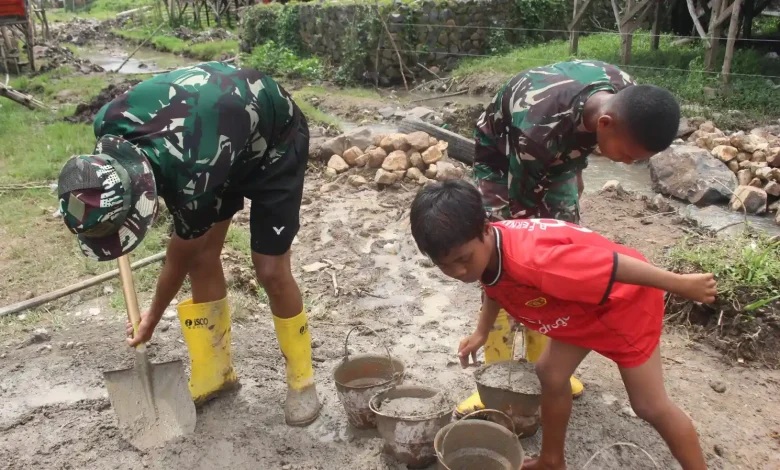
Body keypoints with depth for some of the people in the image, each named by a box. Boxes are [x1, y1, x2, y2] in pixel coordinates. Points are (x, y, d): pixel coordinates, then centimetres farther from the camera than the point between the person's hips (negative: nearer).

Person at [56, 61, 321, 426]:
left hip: (275, 139, -7)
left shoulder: (194, 179, -40)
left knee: (270, 271, -10)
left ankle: (301, 381, 11)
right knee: (202, 257, 2)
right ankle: (214, 374, 18)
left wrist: (152, 318, -1)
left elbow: (178, 258, -19)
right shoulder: (108, 125, -24)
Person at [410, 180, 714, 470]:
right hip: (584, 305, 8)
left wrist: (681, 285, -24)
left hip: (626, 301, -8)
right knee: (551, 373, 14)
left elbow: (614, 264, -34)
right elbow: (495, 287, 11)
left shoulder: (529, 260, -43)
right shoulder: (482, 249, -14)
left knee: (650, 406, 4)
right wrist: (481, 334, 15)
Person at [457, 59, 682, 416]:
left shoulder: (626, 94, -23)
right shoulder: (541, 127, -43)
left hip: (557, 156, 6)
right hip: (501, 155, -6)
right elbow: (522, 205, -30)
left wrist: (574, 172, 13)